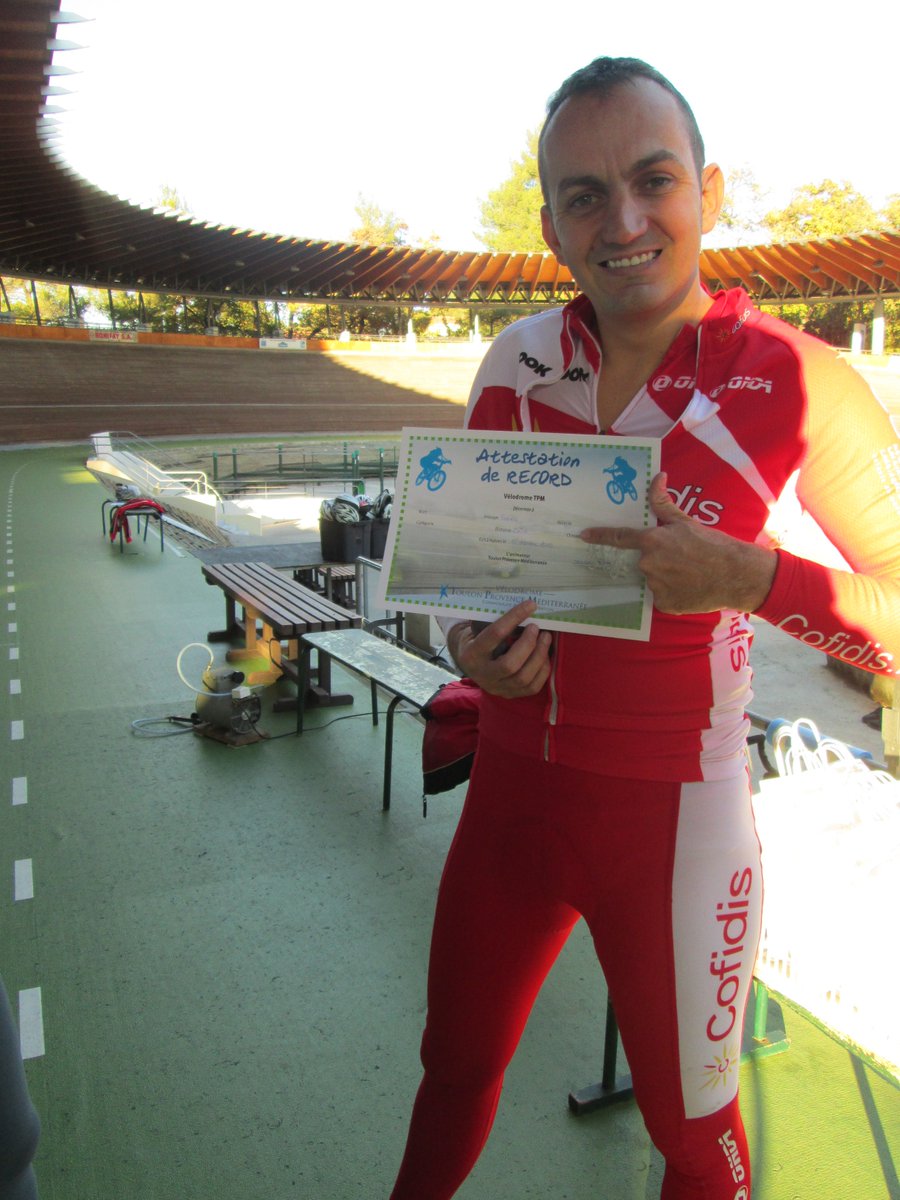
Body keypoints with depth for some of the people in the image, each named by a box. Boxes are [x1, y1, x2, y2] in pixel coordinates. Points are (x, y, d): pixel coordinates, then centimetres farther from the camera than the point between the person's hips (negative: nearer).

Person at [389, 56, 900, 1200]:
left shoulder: (796, 383, -14)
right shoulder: (516, 362, -2)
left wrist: (751, 577, -29)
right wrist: (468, 641, -9)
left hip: (670, 814, -3)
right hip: (511, 787, 4)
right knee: (454, 1065, 25)